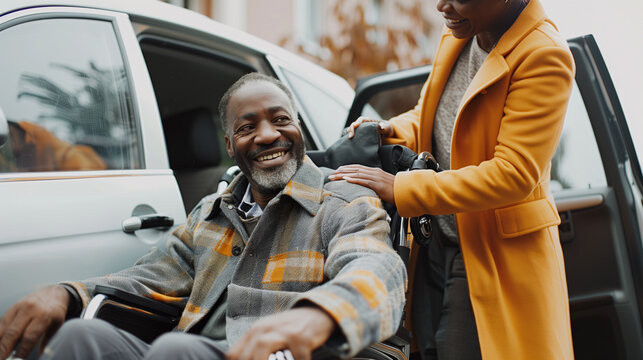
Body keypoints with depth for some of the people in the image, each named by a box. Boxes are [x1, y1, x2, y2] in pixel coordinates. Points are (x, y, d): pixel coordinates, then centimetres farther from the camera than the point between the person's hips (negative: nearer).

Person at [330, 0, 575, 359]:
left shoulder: (544, 55, -19)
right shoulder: (457, 38, 5)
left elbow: (513, 174, -25)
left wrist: (400, 189, -24)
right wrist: (395, 131, -2)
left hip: (491, 260, -7)